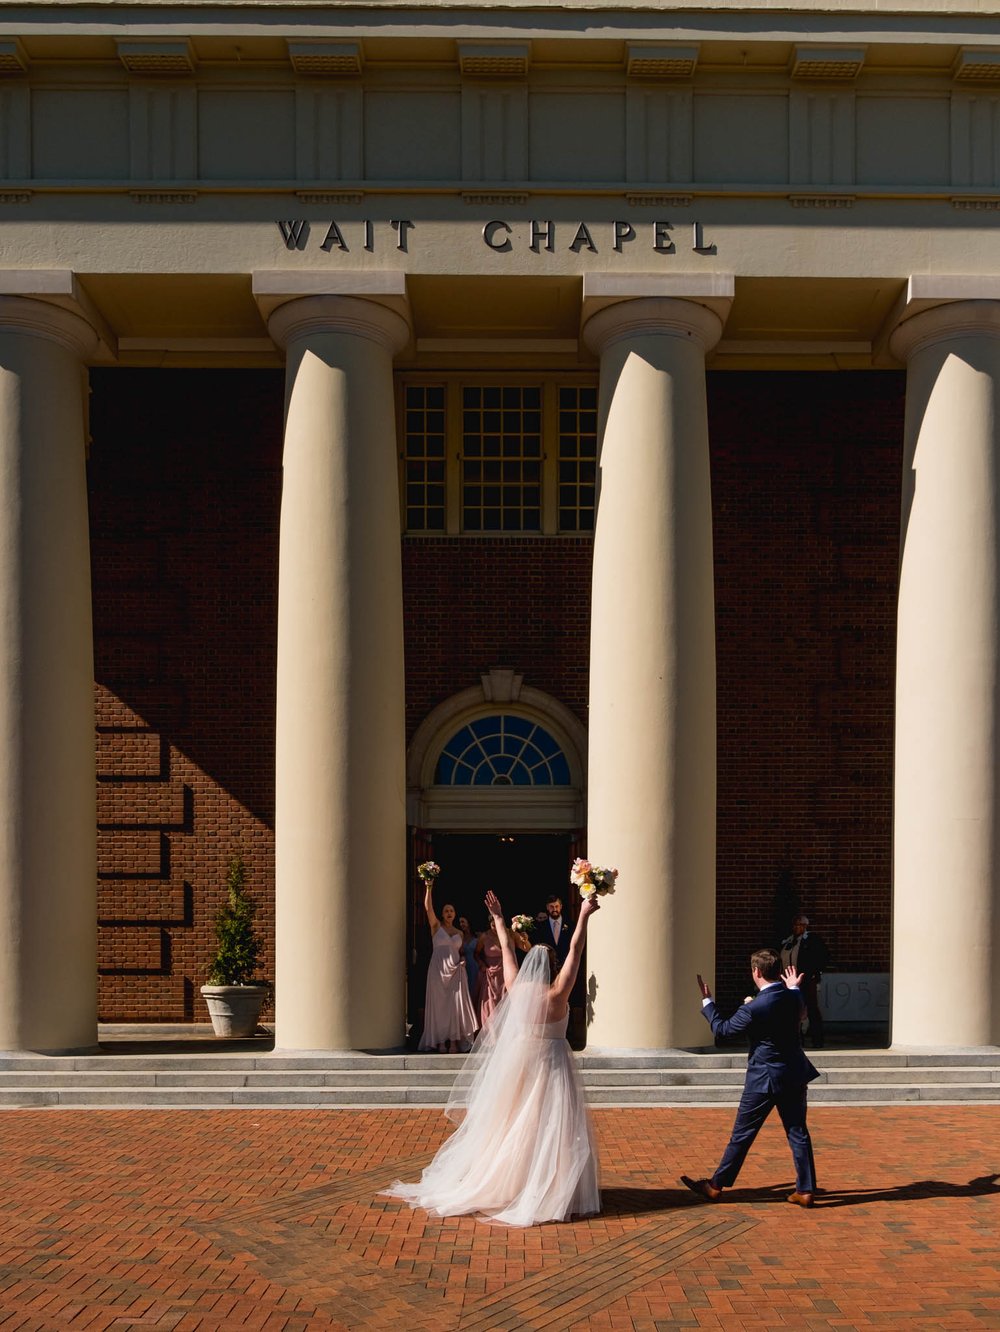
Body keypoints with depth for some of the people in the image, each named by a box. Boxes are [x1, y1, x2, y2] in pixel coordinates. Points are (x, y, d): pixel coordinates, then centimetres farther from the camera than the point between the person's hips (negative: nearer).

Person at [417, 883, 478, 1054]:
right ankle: (441, 1041, -1)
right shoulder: (436, 926, 5)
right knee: (439, 1003, -3)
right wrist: (428, 888, -18)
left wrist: (463, 960, 1)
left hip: (455, 970, 3)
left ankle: (454, 1042, -6)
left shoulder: (459, 933, 15)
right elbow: (428, 907, -8)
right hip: (438, 968, -3)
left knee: (456, 1004, -5)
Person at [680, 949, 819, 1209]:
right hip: (795, 1075, 5)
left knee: (742, 1135, 4)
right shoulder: (794, 998, -4)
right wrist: (793, 987, 33)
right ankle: (805, 1190, 11)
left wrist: (707, 1001, 6)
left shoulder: (753, 1008, -21)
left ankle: (716, 1186, 14)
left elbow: (722, 1028, -7)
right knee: (798, 1133, 11)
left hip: (764, 1080, -5)